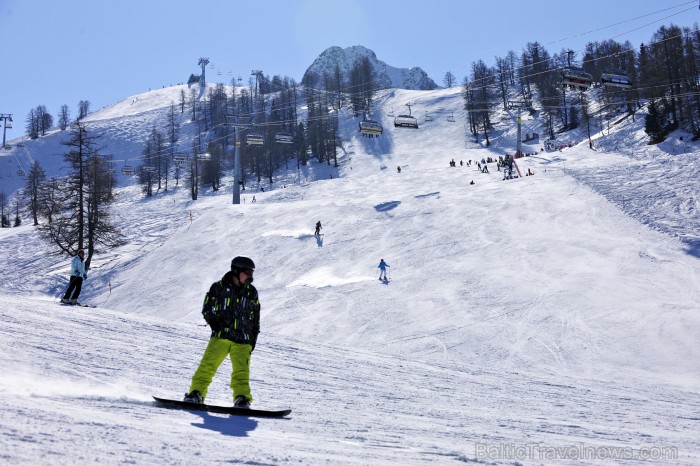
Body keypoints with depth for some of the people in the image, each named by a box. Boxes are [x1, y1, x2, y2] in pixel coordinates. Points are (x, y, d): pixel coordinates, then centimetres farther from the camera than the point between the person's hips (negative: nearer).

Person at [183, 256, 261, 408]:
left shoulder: (251, 292, 13)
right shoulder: (219, 287, 4)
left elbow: (256, 318, 20)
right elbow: (206, 309, 8)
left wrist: (253, 339, 13)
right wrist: (214, 323, -9)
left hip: (242, 340, 2)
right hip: (220, 335, -2)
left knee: (241, 370, -10)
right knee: (208, 364, -10)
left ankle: (242, 398, -9)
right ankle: (196, 393, -5)